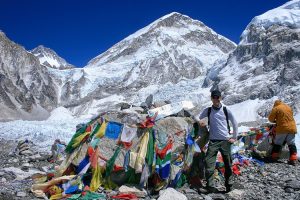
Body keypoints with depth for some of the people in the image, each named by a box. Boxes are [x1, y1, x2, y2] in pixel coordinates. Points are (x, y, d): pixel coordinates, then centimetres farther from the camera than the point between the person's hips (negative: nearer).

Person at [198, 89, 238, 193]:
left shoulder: (226, 110, 4)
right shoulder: (207, 110, 7)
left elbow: (235, 123, 11)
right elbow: (198, 118, 19)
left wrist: (234, 137, 7)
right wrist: (200, 122, -5)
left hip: (226, 141, 0)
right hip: (213, 141, 0)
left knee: (228, 164, 6)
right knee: (209, 164, -10)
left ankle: (228, 184, 20)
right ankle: (210, 186, -5)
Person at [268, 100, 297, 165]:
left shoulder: (276, 108, -3)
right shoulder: (289, 107, 14)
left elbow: (270, 118, -1)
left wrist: (275, 121, 18)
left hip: (282, 128, -4)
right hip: (292, 128, 4)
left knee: (277, 143, 9)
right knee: (292, 144, 8)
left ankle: (274, 157, 13)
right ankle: (293, 159, 3)